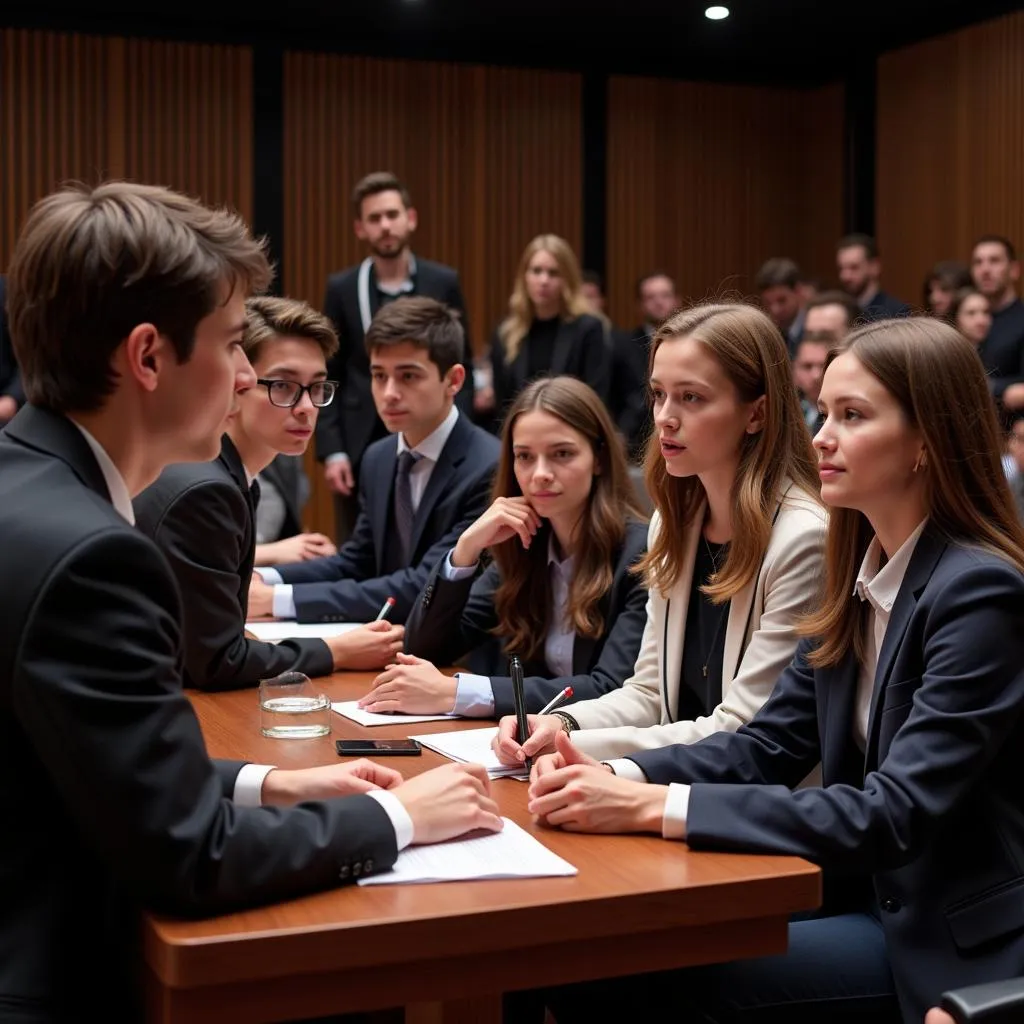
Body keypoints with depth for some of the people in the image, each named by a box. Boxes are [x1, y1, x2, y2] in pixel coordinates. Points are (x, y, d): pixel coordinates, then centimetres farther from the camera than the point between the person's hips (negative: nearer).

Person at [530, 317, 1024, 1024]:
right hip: (874, 901, 6)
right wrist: (618, 778, -13)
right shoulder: (859, 575, 5)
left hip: (958, 944, -6)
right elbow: (771, 744, 5)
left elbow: (897, 815, -26)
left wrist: (658, 806, -29)